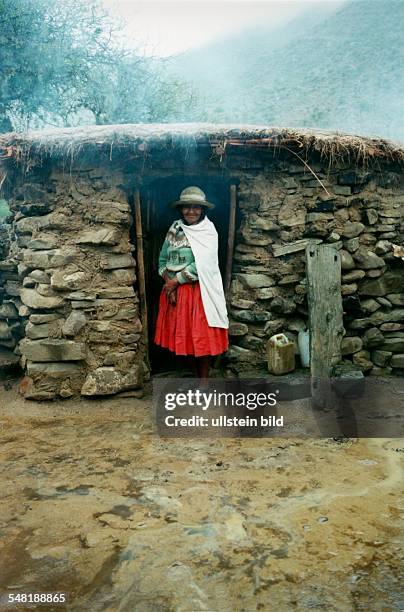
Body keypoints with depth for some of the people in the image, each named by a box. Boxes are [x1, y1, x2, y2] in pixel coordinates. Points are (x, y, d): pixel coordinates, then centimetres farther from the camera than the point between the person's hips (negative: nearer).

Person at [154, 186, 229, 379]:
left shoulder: (208, 231, -8)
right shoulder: (174, 228, 7)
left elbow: (200, 265, -17)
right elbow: (163, 259, 7)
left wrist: (175, 281, -14)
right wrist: (168, 283, -9)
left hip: (199, 291, -5)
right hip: (174, 290, 5)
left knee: (202, 337, -1)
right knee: (185, 336, 11)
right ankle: (197, 376, 25)